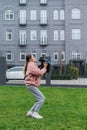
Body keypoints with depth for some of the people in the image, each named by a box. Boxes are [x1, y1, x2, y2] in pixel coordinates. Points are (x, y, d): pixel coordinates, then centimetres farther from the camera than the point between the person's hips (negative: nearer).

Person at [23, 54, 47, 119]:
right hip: (31, 85, -10)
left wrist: (43, 67, 5)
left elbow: (39, 73, 17)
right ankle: (35, 113, -11)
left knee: (39, 100, 10)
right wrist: (44, 68, -4)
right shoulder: (31, 65, -12)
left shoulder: (32, 65, 21)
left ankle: (30, 112, 13)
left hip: (33, 85, 10)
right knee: (42, 98, -14)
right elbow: (40, 73, -19)